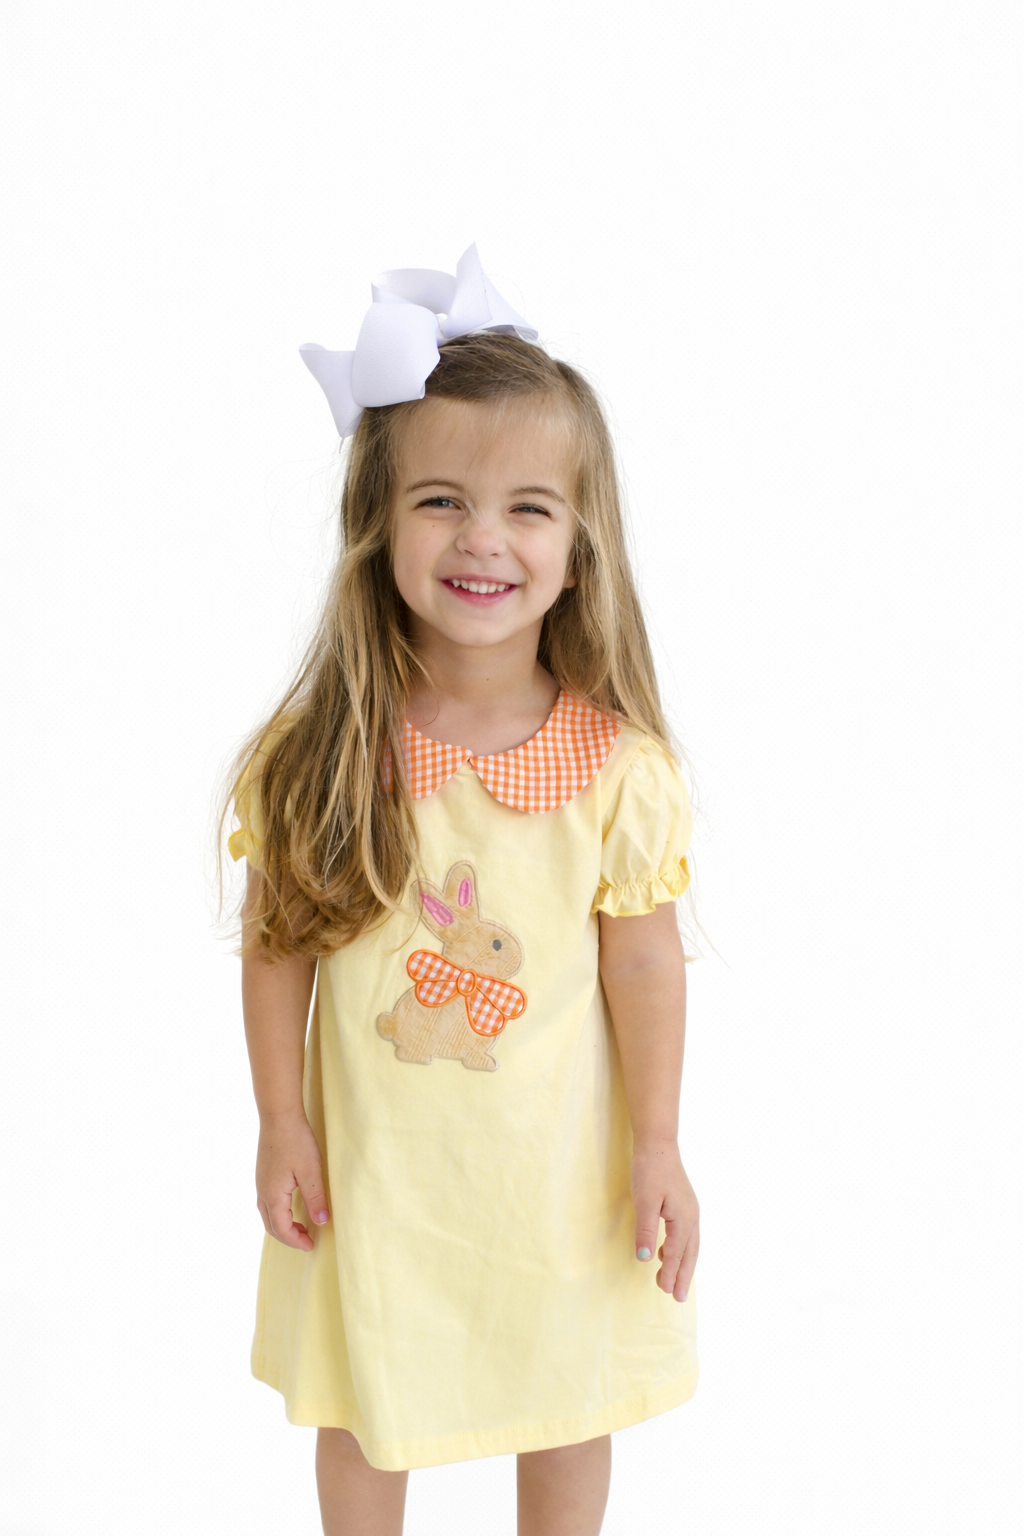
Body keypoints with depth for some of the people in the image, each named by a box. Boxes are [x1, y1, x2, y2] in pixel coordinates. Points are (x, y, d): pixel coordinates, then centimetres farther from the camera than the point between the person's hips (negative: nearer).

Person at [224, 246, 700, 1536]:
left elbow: (642, 962, -8)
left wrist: (656, 1150, -3)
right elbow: (277, 942, -7)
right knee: (360, 1394, 20)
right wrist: (281, 1125, -4)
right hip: (371, 1152, 1)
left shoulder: (615, 761, -16)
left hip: (556, 1159, 0)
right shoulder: (318, 750, -16)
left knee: (567, 1398, 19)